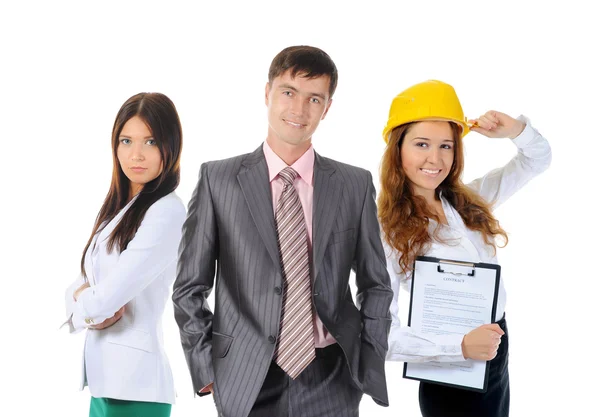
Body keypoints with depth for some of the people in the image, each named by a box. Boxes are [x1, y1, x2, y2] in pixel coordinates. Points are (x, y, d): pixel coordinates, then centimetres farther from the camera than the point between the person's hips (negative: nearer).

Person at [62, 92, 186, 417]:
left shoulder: (167, 212, -16)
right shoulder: (119, 208, 10)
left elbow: (104, 300, -21)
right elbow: (80, 288, 10)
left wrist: (83, 304, 0)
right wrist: (89, 307, -11)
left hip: (134, 383, -8)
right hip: (105, 378, 8)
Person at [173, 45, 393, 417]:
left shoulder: (355, 184, 3)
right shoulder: (218, 179, -1)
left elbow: (376, 285, 9)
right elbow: (190, 287, 2)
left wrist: (368, 365, 1)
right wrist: (206, 369, -3)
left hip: (331, 383, 1)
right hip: (248, 384, -1)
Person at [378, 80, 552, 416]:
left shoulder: (468, 202, 1)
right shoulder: (387, 233, -18)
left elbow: (537, 160, 10)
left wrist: (515, 129, -11)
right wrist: (461, 346, -33)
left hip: (497, 360, 7)